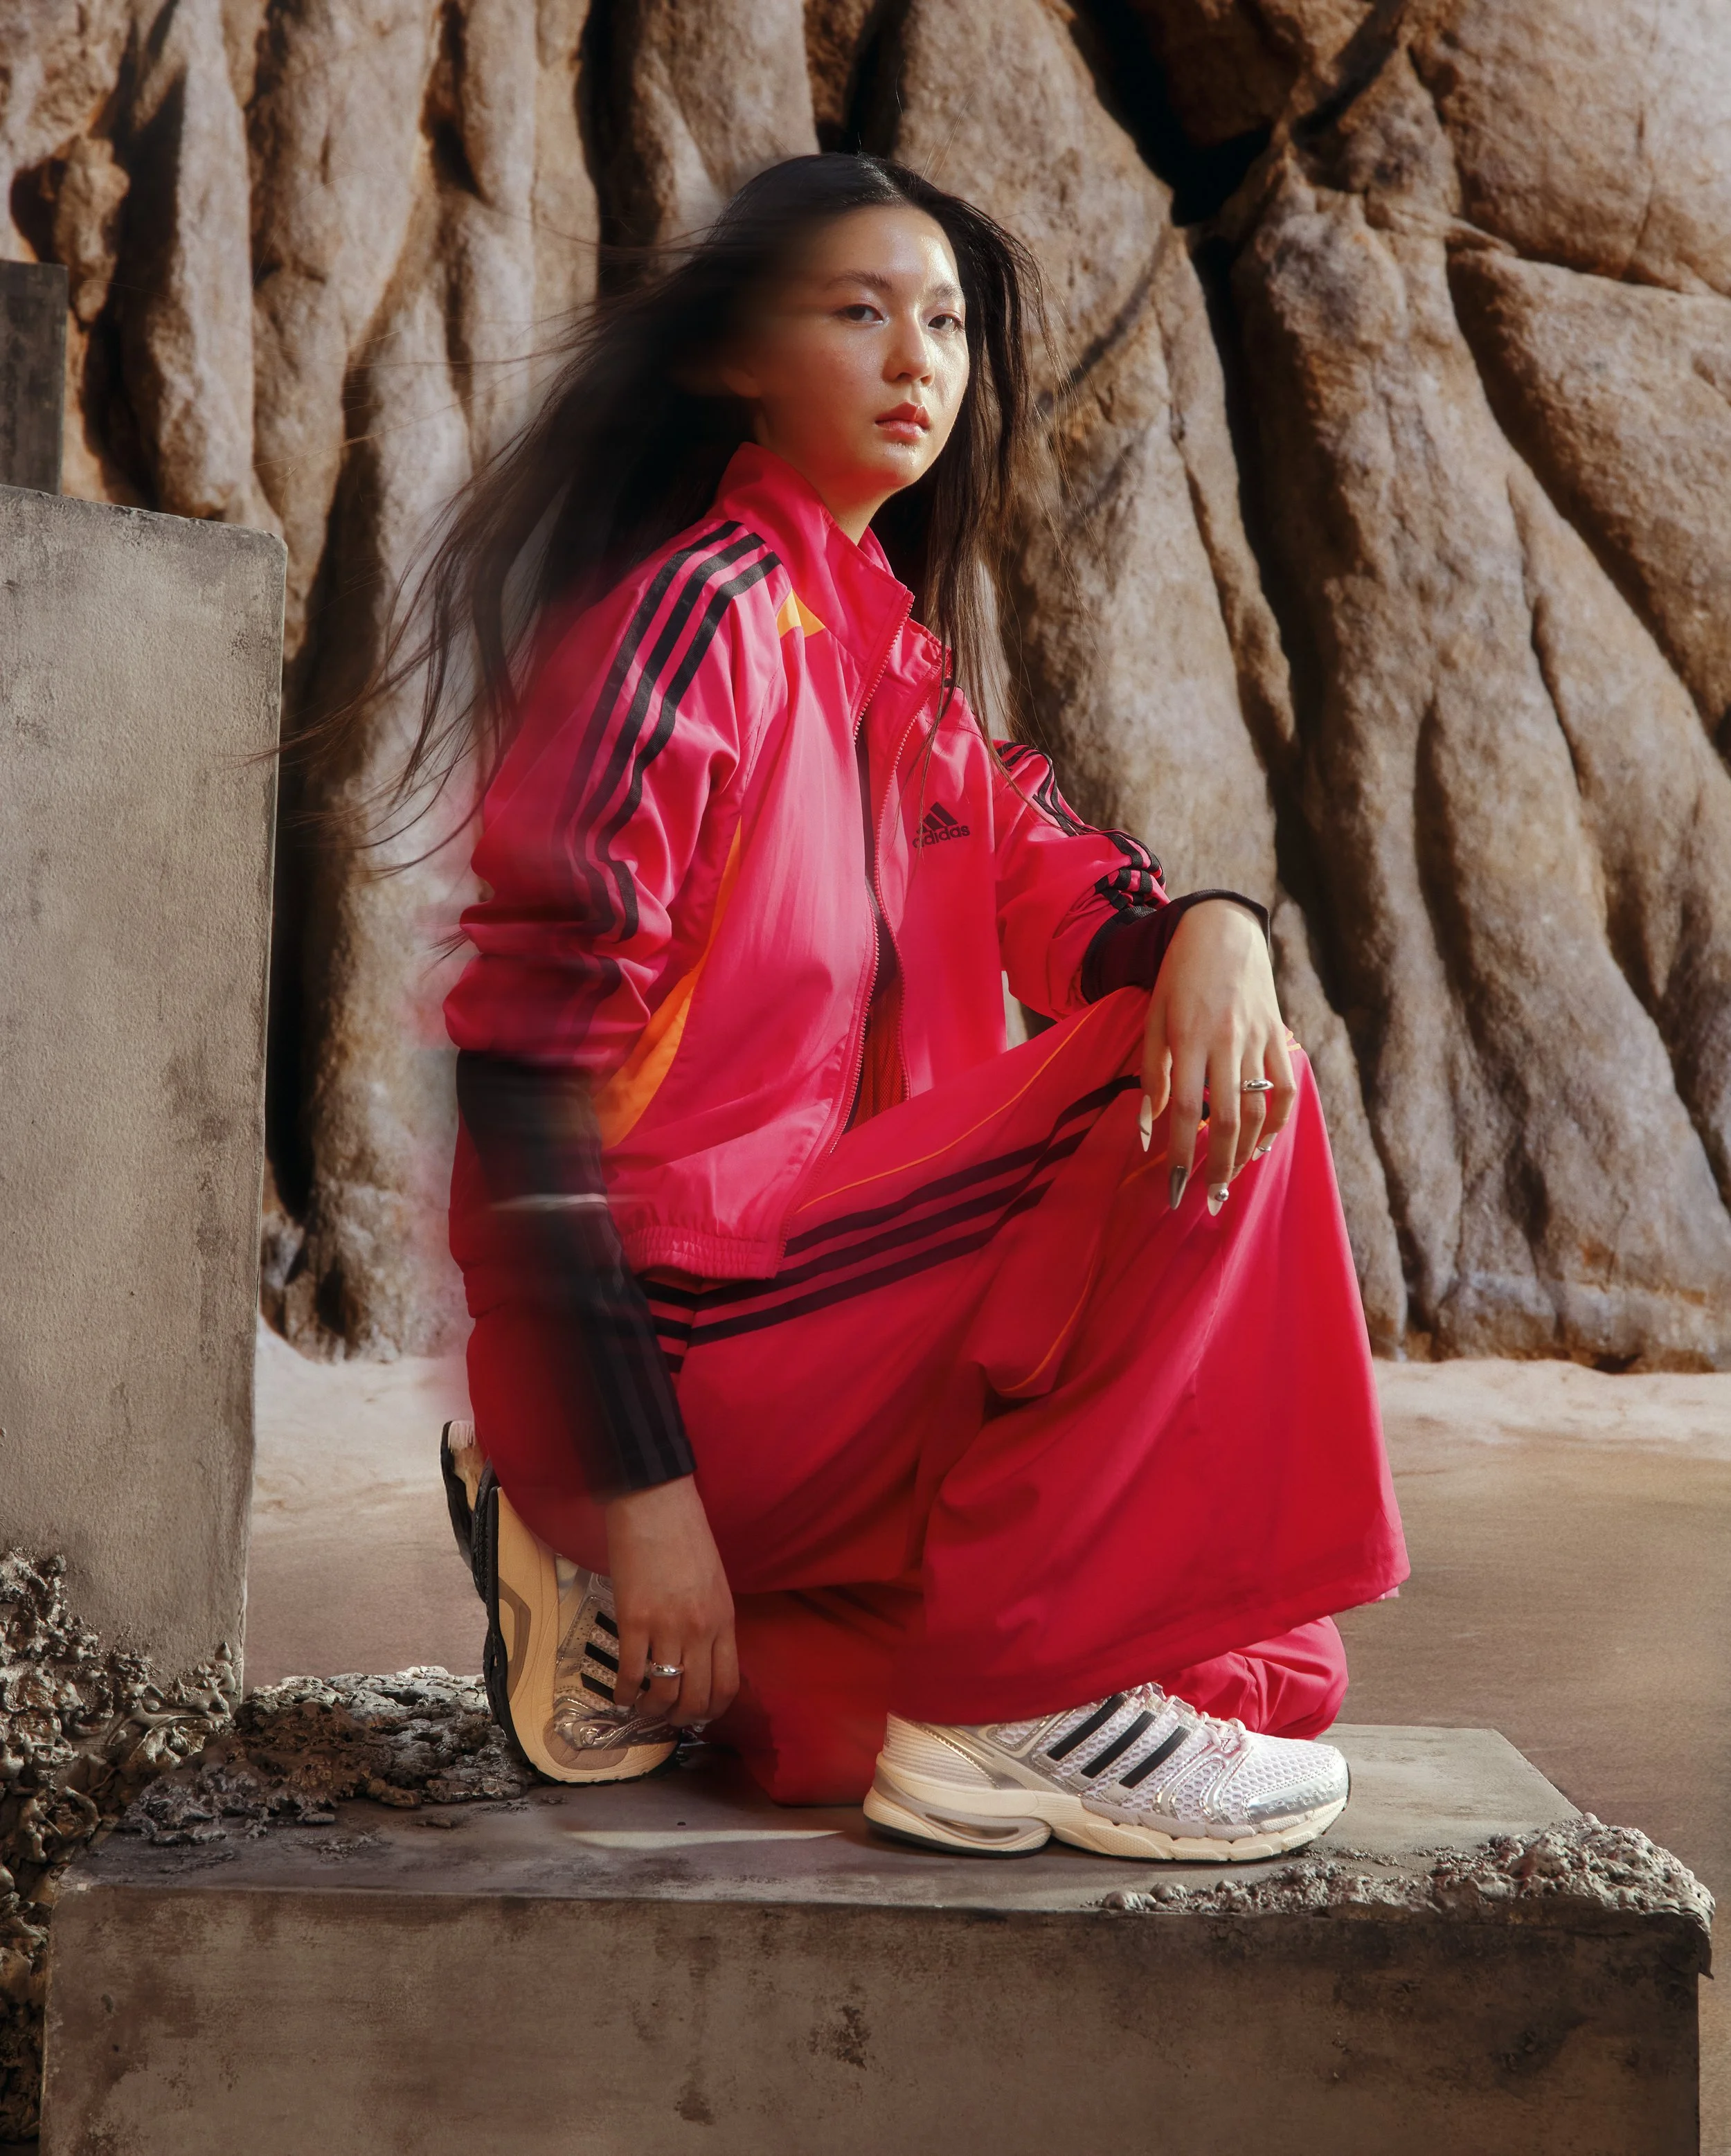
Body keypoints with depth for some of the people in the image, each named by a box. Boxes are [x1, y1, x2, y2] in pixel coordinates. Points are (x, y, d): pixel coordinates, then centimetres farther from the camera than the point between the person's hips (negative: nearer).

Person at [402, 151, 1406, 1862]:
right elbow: (528, 1045, -20)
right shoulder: (702, 609, -13)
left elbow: (1054, 885, 6)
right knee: (1215, 1119, -15)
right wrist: (635, 1478, -23)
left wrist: (1210, 931, -20)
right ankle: (1022, 1692, -11)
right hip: (680, 1321, -9)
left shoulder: (899, 646, 15)